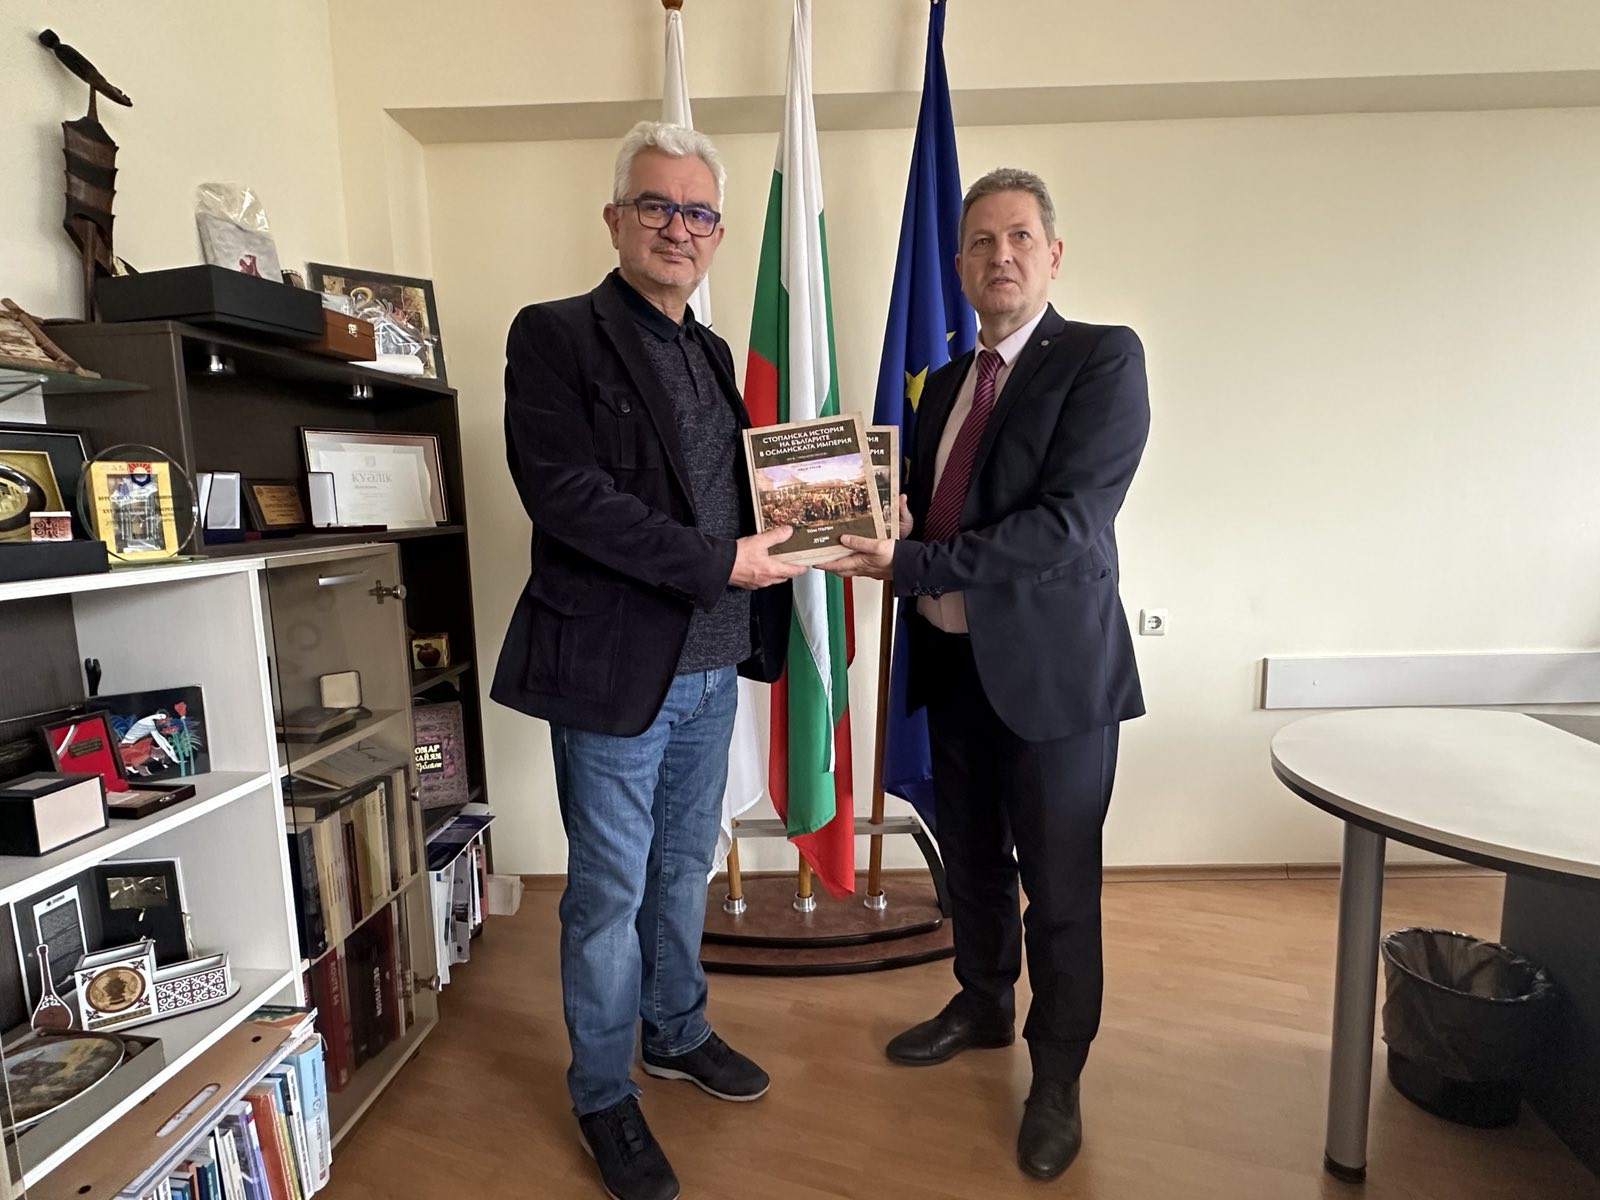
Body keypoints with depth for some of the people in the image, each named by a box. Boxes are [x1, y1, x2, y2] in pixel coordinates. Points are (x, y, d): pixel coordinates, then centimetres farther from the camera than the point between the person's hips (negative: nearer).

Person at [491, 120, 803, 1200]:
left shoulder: (711, 356, 15)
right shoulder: (556, 337, -7)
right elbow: (566, 493, -20)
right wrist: (720, 562, -20)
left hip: (711, 667, 7)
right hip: (618, 669, -7)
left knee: (685, 865, 21)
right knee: (609, 892, 8)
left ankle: (679, 1033, 44)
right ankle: (603, 1095, 31)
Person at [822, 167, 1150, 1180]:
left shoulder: (1103, 359, -9)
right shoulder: (944, 383, 12)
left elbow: (1069, 521, -21)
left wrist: (913, 564, -22)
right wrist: (872, 531, -7)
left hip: (1051, 668, -6)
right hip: (954, 663, 6)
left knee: (1059, 887, 9)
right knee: (971, 860, 21)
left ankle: (1058, 1077, 33)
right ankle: (984, 1007, 47)